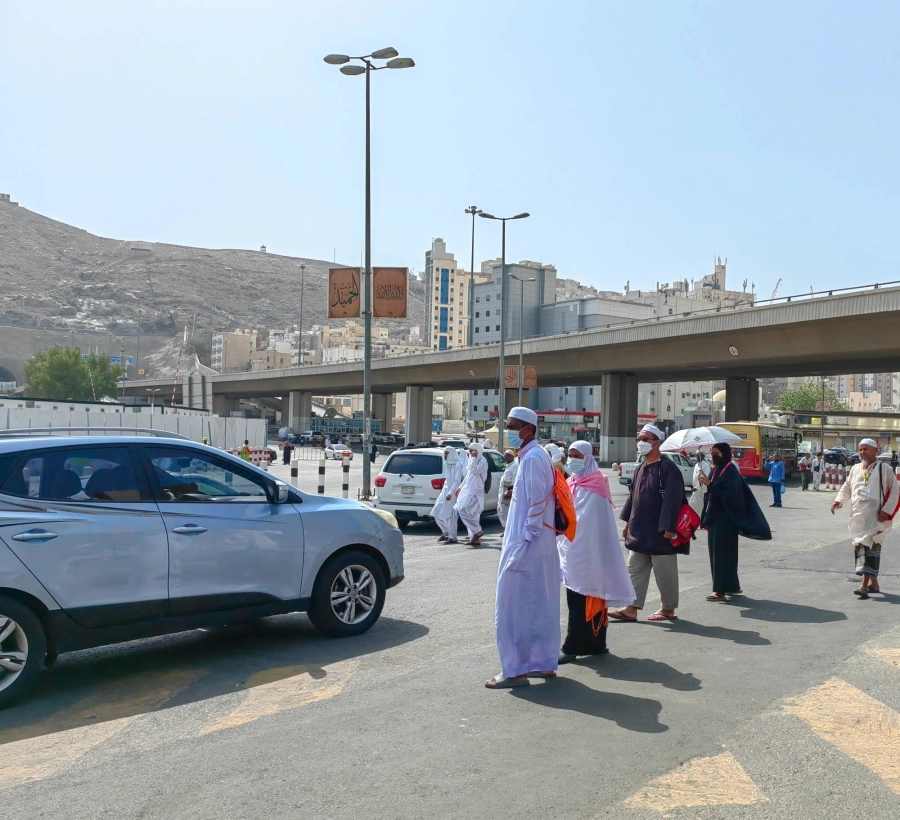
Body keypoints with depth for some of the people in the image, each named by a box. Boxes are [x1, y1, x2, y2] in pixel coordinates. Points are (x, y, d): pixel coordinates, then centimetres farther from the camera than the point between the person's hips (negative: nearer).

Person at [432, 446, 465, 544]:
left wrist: (450, 493, -22)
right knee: (437, 513, 8)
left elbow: (457, 481, -16)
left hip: (453, 491, -9)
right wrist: (444, 489, 17)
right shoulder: (448, 464, 14)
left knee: (449, 514, -9)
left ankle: (452, 537, -2)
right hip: (445, 490, 9)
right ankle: (446, 532, 22)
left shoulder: (457, 465, -11)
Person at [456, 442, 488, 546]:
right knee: (471, 514, 6)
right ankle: (475, 539, 8)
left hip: (475, 492, -9)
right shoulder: (473, 461, 19)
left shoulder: (482, 461, -8)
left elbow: (475, 471, -24)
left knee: (463, 510, -19)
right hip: (468, 490, 9)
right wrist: (460, 487, 23)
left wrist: (474, 458, -16)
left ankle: (477, 531, -11)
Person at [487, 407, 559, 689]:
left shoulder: (532, 458, -16)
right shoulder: (536, 456, 15)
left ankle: (515, 670, 2)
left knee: (514, 608, -4)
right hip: (541, 547, 10)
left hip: (527, 547, -10)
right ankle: (543, 663, 24)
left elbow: (537, 504, -21)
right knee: (540, 607, 15)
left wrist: (523, 542, -20)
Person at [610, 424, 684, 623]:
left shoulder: (668, 467, -14)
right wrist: (628, 522, 17)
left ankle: (668, 609, 18)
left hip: (659, 532, -8)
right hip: (639, 531, 8)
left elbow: (673, 499, -19)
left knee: (664, 572, 5)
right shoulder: (640, 468, 11)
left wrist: (668, 528, -22)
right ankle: (632, 608, 14)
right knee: (635, 570, 9)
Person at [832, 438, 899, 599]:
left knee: (871, 547, -10)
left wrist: (886, 510, -11)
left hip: (875, 516, -6)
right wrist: (839, 500, 0)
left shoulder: (884, 469, -2)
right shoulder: (855, 468, 13)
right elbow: (847, 487, 18)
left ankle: (865, 585, -15)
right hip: (857, 516, 6)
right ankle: (873, 583, 23)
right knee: (860, 547, 10)